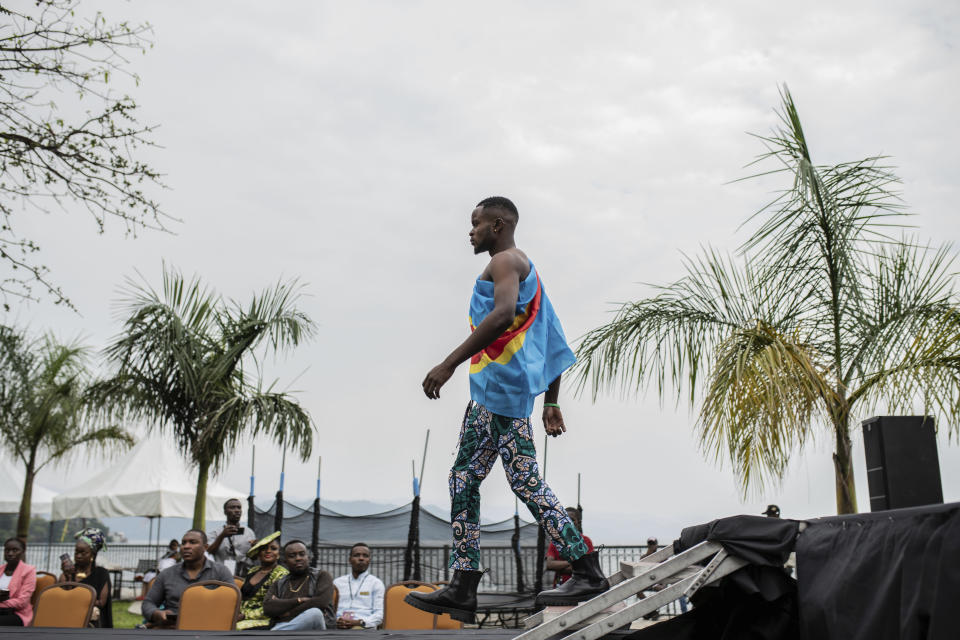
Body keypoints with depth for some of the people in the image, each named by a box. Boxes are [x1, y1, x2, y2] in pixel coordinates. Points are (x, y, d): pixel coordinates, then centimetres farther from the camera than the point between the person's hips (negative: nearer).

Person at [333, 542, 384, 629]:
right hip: (338, 627, 4)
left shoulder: (376, 583, 15)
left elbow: (379, 614, 4)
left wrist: (360, 622, -14)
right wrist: (335, 621, -5)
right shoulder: (337, 582, 25)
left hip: (363, 628, -3)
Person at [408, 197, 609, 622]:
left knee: (525, 480, -9)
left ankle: (588, 573, -3)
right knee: (463, 481, 9)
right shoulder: (523, 268, 26)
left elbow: (503, 314, -27)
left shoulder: (505, 261, -5)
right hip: (489, 393, 11)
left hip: (501, 383, -11)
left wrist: (449, 363, -29)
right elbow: (553, 344, 24)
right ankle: (462, 591, 11)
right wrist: (551, 403, 23)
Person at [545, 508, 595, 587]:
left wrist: (559, 567, -10)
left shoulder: (586, 541, 3)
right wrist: (570, 562, -12)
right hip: (560, 586, 2)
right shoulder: (555, 542, 10)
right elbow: (549, 565, -2)